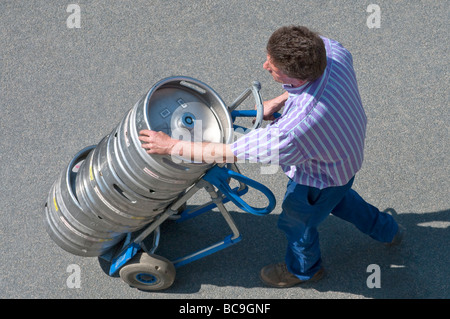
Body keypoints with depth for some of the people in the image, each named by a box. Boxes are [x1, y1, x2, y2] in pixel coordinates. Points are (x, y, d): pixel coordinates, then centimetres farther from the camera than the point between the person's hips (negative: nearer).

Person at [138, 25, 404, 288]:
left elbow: (228, 154, -35)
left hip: (321, 176, -6)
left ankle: (303, 268, 60)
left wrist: (172, 146, -24)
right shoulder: (330, 49, -30)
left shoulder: (290, 133, -49)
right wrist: (279, 101, -2)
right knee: (337, 198, 38)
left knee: (297, 222, 26)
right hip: (348, 146, 7)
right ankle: (387, 230, 63)